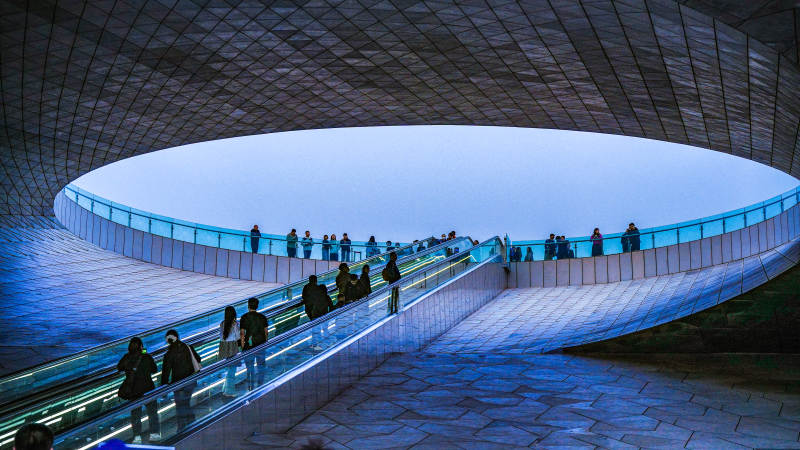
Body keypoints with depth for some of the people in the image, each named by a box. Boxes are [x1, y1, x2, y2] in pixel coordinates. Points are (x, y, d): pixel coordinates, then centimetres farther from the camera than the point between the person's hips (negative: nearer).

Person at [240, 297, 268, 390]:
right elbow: (266, 332, 4)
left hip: (249, 345, -2)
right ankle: (260, 385, 12)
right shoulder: (262, 317, 2)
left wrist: (242, 346, -3)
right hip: (261, 345, 2)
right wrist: (265, 342, 14)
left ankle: (251, 386, 8)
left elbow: (242, 333, -8)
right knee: (261, 365, 10)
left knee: (250, 367, 6)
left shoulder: (244, 317, -5)